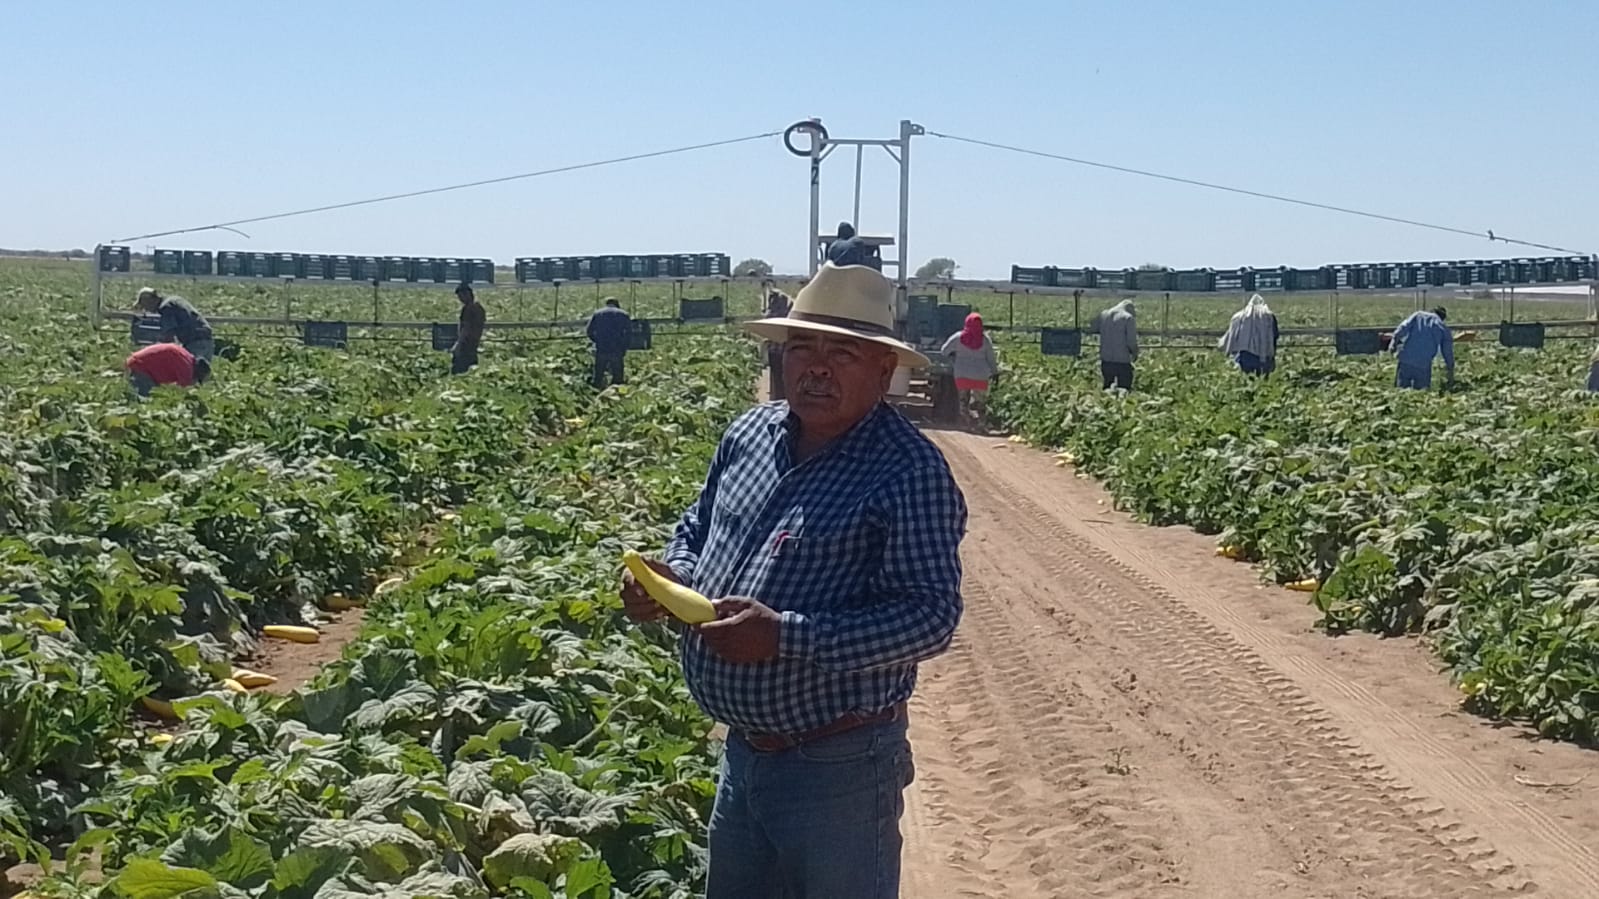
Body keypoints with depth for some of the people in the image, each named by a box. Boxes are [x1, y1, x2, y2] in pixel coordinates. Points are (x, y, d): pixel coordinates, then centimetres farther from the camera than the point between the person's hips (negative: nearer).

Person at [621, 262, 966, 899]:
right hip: (742, 751, 7)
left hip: (839, 767, -7)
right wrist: (671, 577, -6)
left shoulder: (910, 472, -18)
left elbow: (932, 616, -24)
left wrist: (783, 636, -30)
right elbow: (696, 529, 18)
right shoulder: (750, 433, 3)